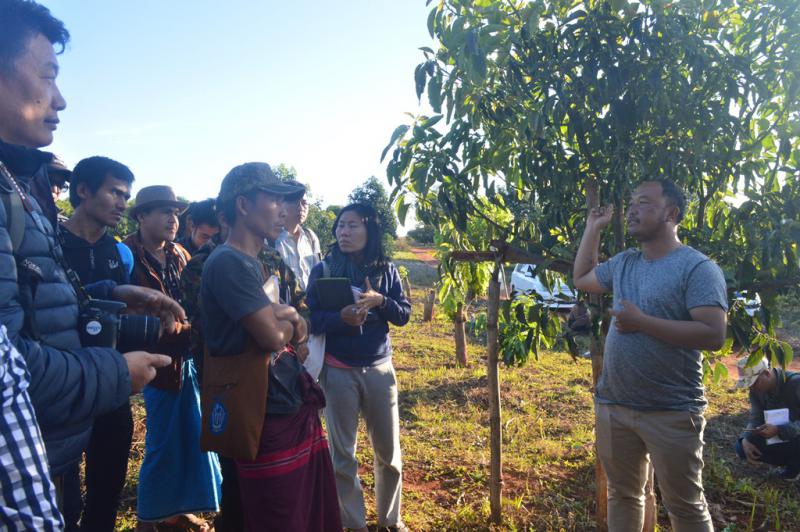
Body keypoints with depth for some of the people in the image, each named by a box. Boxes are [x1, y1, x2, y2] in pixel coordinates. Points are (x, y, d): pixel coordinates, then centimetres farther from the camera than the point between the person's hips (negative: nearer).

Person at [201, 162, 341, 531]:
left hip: (297, 403, 9)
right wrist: (291, 321, -1)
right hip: (269, 415, -9)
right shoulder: (228, 262, -17)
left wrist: (290, 320, -8)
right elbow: (271, 336, -23)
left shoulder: (256, 263, 14)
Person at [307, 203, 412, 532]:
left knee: (388, 450, 12)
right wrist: (340, 318, -26)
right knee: (342, 454, 8)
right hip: (338, 371, -2)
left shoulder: (386, 270, 2)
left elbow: (404, 315, 2)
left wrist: (380, 301, -17)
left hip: (379, 368, 2)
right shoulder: (323, 270, -4)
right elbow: (310, 320, -8)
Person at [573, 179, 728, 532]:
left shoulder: (697, 267, -12)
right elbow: (581, 278, 25)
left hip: (672, 412, -6)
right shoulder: (623, 263, 10)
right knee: (622, 495, 20)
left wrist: (642, 322, -21)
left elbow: (713, 336, -20)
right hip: (613, 406, 7)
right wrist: (593, 227, 18)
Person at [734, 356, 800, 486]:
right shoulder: (757, 389, -8)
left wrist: (778, 430, -44)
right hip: (777, 435, 7)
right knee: (742, 447, -10)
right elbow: (756, 418, -7)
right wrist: (746, 439, -24)